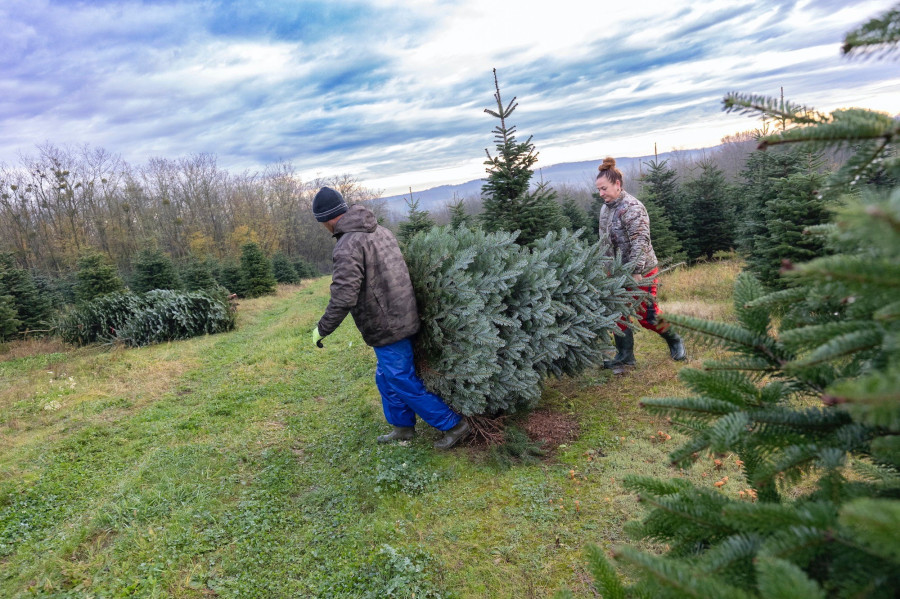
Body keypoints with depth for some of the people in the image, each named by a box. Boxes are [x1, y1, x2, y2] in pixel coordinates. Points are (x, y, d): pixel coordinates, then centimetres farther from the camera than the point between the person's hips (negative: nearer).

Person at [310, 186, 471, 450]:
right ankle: (403, 427, 34)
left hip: (386, 326, -9)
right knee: (387, 378, 22)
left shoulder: (348, 246, -21)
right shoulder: (380, 231, 6)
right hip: (402, 317, 9)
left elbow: (343, 298, -25)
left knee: (404, 382, 4)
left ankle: (453, 424, 14)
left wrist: (322, 329, -12)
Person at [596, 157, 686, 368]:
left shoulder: (632, 207, -18)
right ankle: (625, 355, 16)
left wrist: (636, 272, -26)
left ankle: (674, 340, 27)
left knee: (646, 315, -1)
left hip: (641, 271, -8)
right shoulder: (605, 208, 8)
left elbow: (640, 241, -24)